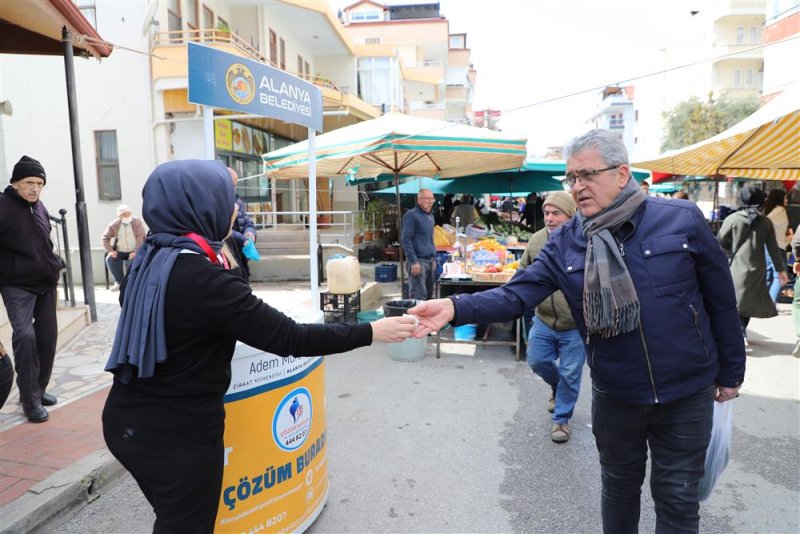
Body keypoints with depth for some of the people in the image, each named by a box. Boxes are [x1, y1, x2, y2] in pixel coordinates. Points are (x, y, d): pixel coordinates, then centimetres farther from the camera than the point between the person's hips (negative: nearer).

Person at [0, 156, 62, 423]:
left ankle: (39, 389, 25)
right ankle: (31, 400, -6)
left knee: (47, 337, 10)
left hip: (46, 283, 7)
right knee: (25, 336, -15)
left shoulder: (39, 206, 9)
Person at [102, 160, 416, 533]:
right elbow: (288, 339, -27)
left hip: (128, 422, 8)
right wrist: (372, 332, -21)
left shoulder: (150, 259, 1)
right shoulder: (202, 279, -26)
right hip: (177, 434, -8)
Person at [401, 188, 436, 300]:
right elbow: (406, 239, -15)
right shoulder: (411, 215, -10)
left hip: (429, 260, 9)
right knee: (419, 296, -11)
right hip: (418, 260, -9)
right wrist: (413, 261, -20)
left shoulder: (430, 216, 16)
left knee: (428, 294, 11)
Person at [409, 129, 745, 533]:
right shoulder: (564, 243, -7)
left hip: (686, 394, -1)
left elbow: (721, 300, -3)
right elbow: (516, 295, -17)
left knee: (677, 497, 15)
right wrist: (456, 308, -34)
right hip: (614, 396, 1)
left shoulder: (682, 220, -11)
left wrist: (730, 372, 3)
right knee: (619, 487, 21)